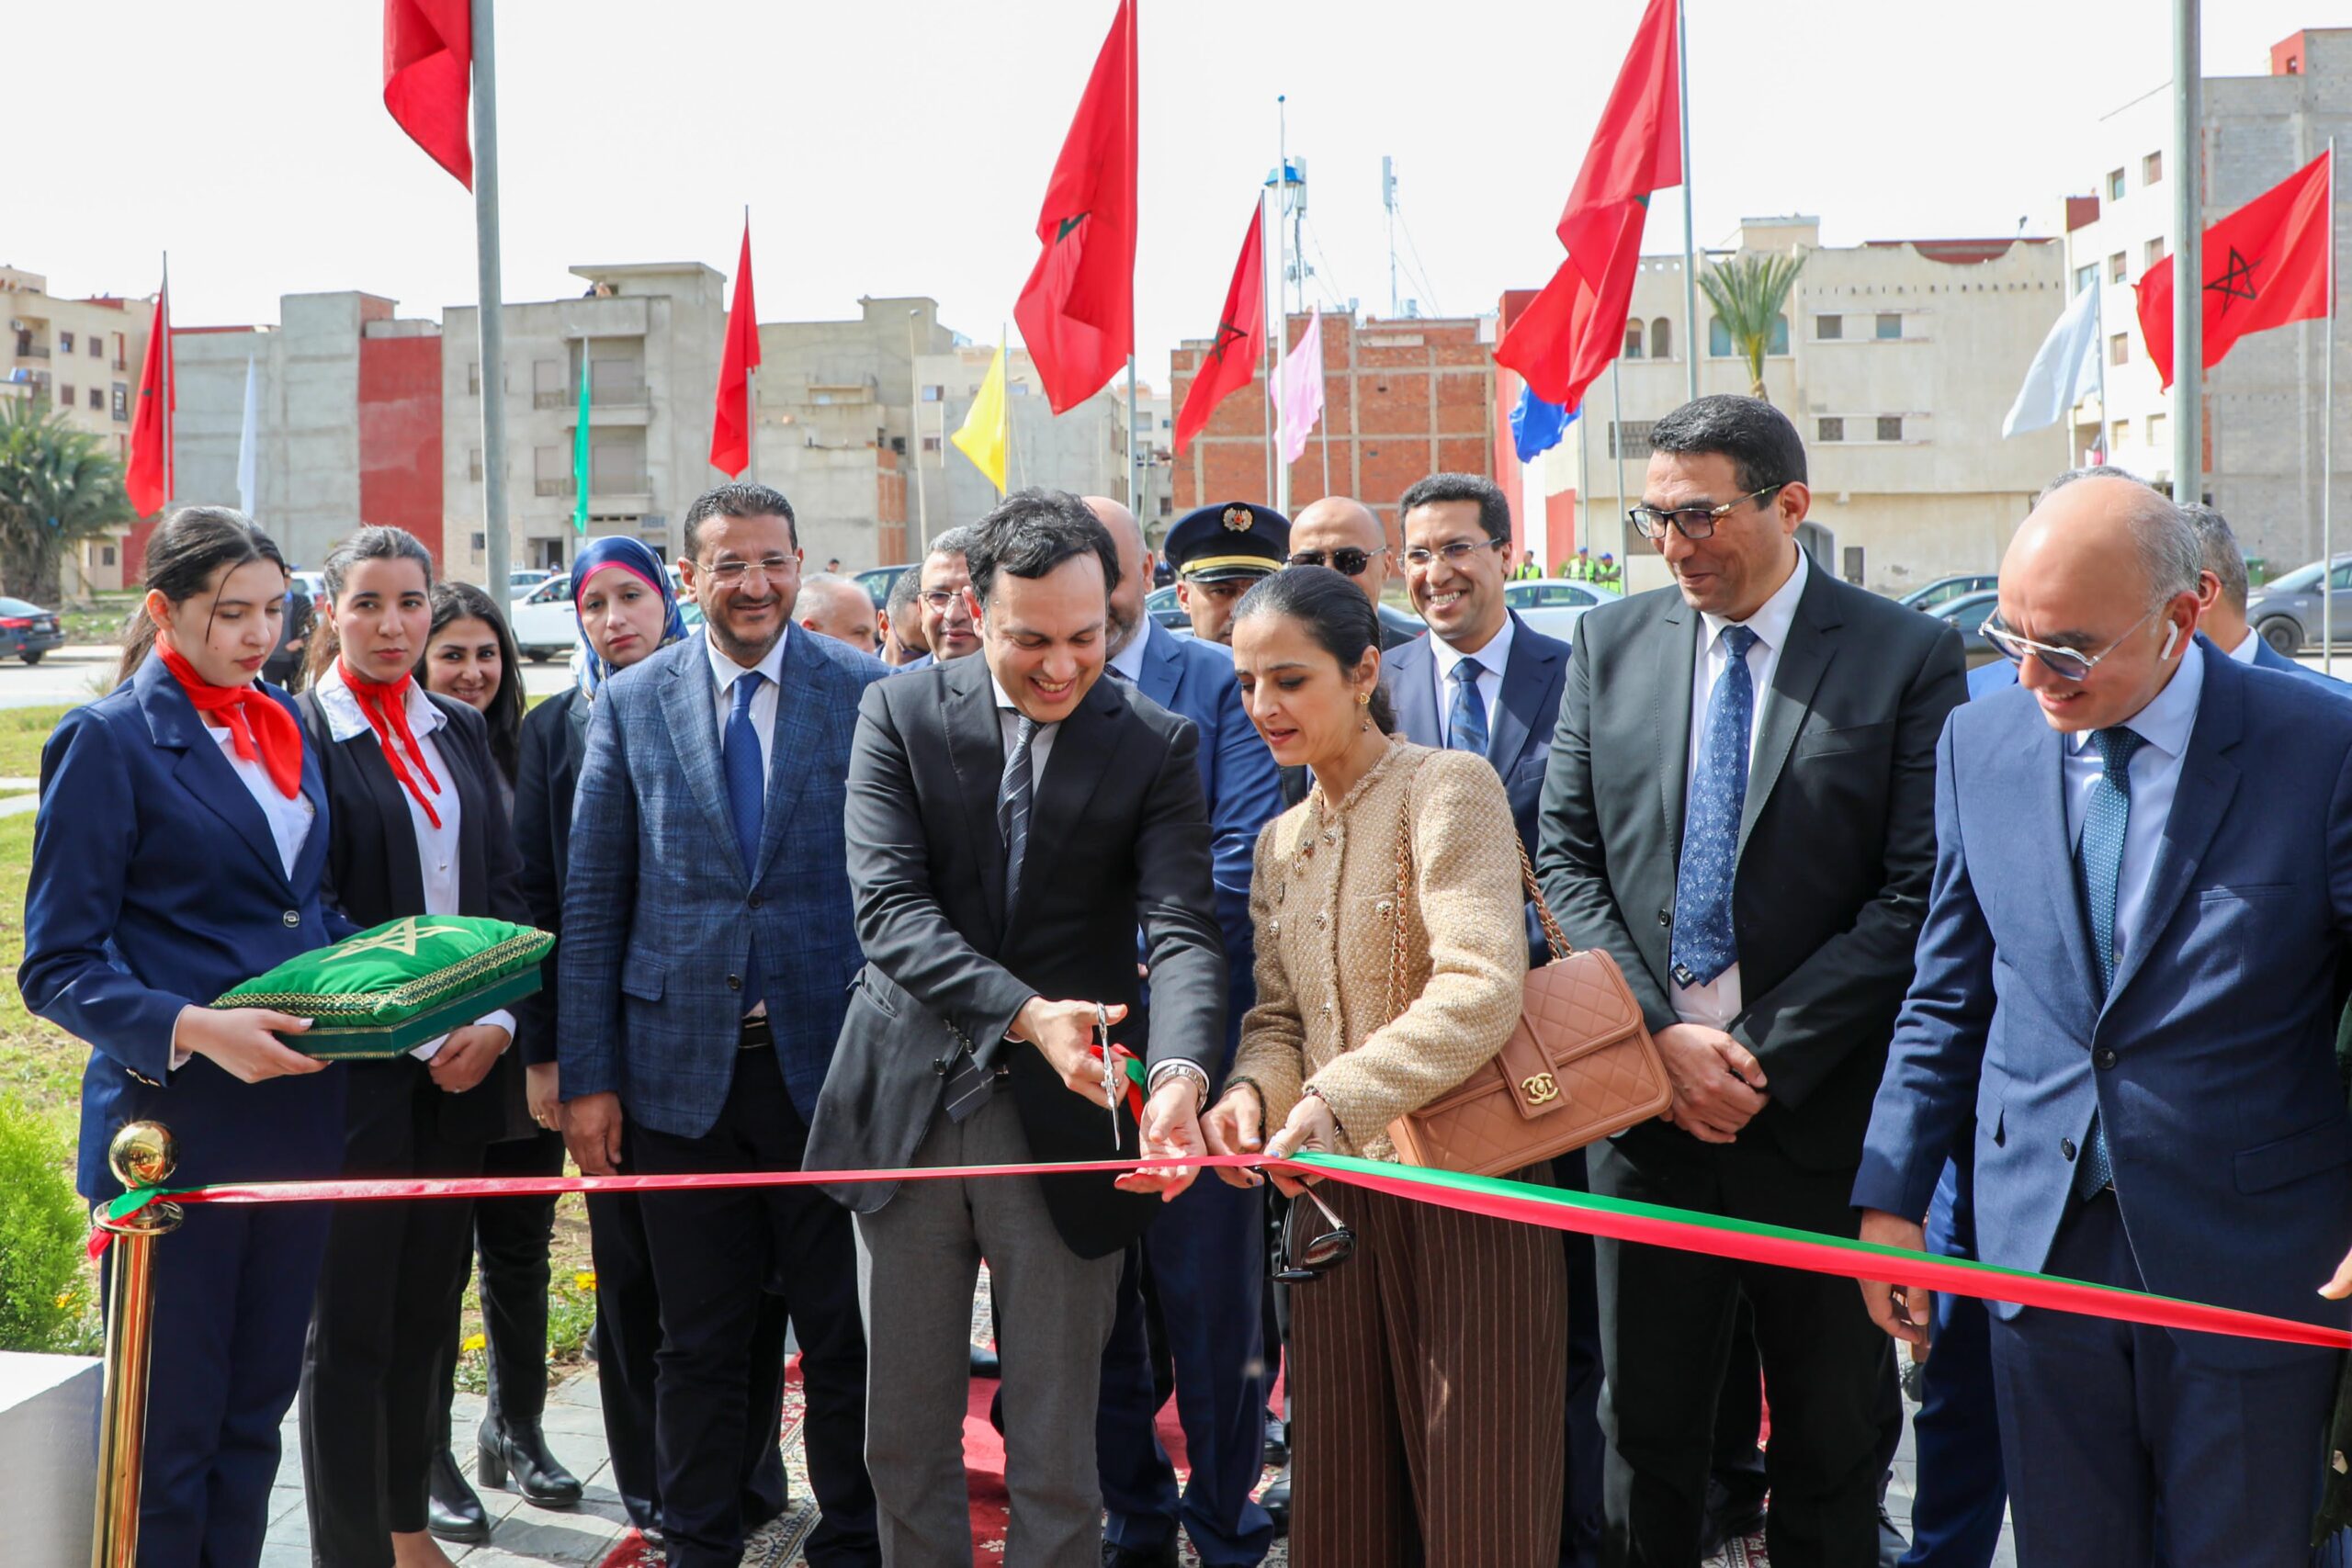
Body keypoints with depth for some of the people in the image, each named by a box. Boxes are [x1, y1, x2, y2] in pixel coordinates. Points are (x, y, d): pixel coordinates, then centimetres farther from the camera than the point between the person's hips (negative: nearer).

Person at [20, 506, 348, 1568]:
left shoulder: (280, 724, 12)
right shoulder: (109, 739, -7)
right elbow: (57, 966, -10)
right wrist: (192, 1030, -25)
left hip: (297, 1112, 6)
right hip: (178, 1128, -6)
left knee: (256, 1408, 14)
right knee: (169, 1426, 3)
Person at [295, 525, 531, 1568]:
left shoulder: (461, 731, 12)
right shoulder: (302, 732, -6)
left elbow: (503, 890, 11)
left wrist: (496, 1024, -4)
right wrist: (425, 1034, -14)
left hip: (465, 1065, 6)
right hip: (358, 1074, -6)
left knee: (428, 1305, 13)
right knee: (351, 1322, 0)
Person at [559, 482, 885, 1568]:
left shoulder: (869, 692, 0)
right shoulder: (629, 705, 5)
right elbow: (592, 901, 4)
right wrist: (585, 1076, 0)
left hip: (829, 1060, -1)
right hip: (682, 1063, 1)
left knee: (844, 1335, 8)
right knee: (699, 1344, 11)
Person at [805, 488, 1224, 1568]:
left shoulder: (1156, 744, -2)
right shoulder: (898, 715, -1)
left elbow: (1183, 929, -12)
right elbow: (888, 909, -11)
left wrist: (1180, 1073, -32)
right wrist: (1025, 1014, -27)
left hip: (1065, 1123, -1)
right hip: (908, 1111, 1)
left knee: (1057, 1453, 7)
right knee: (903, 1436, 13)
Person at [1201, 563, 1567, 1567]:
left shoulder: (1447, 787, -9)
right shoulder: (1280, 841, 14)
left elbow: (1480, 991, -21)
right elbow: (1278, 1015, 15)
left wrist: (1339, 1098, -30)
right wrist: (1251, 1092, -8)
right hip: (1333, 1198, 7)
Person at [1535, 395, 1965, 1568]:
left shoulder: (1907, 657, -4)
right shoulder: (1609, 645, 7)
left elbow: (1919, 894, -9)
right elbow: (1566, 857, 5)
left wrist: (1764, 1056, -14)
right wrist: (1658, 1033, -8)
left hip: (1821, 1109, -2)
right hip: (1643, 1100, 3)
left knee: (1832, 1440, 12)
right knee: (1644, 1427, 11)